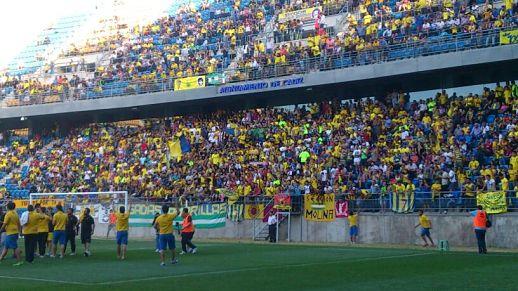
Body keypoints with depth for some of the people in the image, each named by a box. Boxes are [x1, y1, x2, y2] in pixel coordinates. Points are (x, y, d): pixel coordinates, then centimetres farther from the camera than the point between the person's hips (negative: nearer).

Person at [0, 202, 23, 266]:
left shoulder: (8, 214, -14)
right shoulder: (16, 214, 11)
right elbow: (19, 224, 15)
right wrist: (19, 231, 22)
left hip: (10, 233, -9)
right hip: (15, 232, 9)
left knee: (15, 247, -6)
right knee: (6, 247, 15)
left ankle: (19, 261, -5)